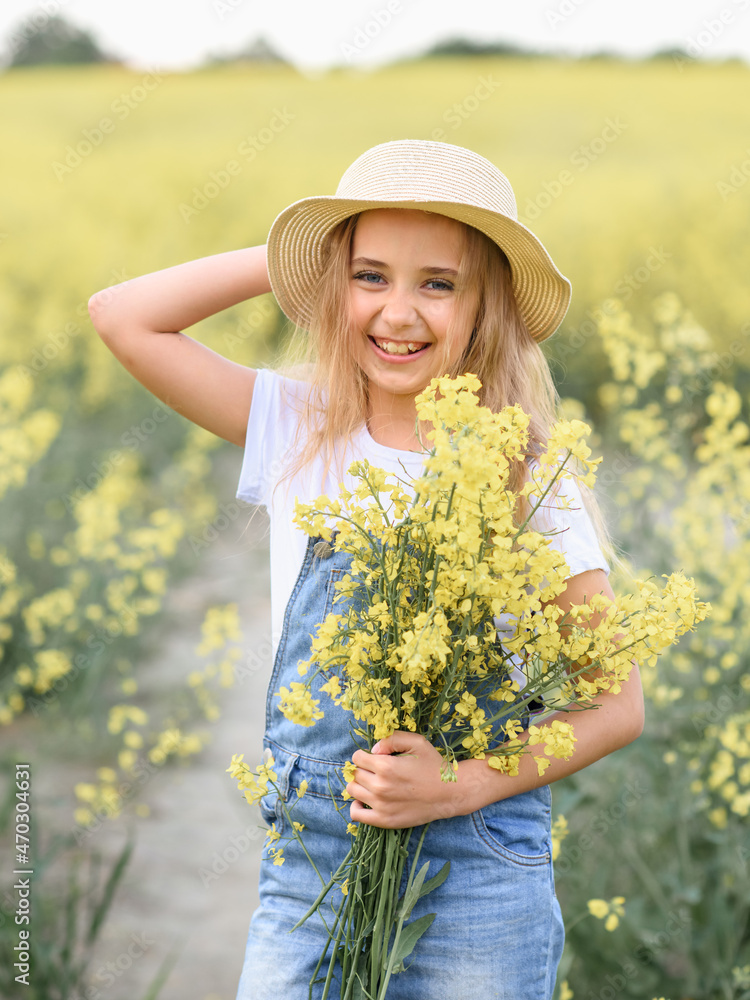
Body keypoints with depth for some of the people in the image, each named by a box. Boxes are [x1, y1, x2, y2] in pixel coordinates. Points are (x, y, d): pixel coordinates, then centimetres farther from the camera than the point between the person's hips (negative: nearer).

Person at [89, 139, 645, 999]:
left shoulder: (524, 482, -5)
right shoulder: (298, 432, 4)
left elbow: (616, 706, -2)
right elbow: (123, 317, 0)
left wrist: (467, 783, -16)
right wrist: (293, 256, -1)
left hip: (480, 888, -2)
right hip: (306, 866, 2)